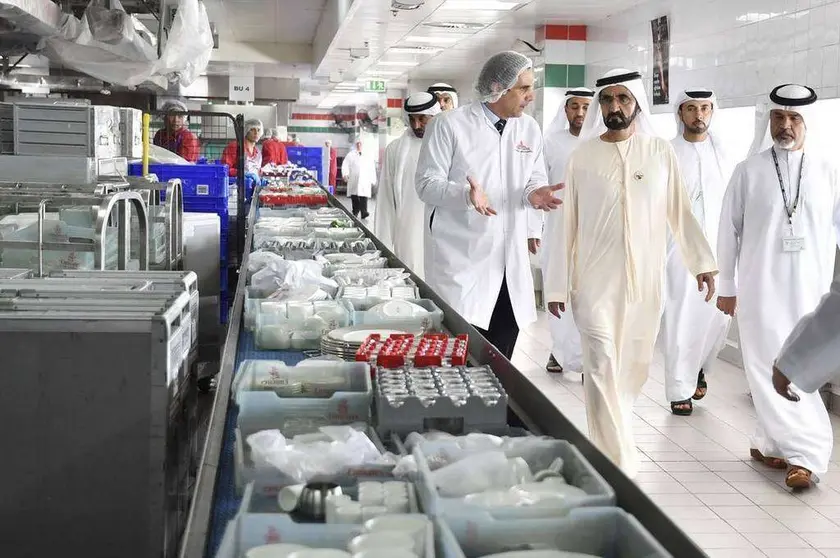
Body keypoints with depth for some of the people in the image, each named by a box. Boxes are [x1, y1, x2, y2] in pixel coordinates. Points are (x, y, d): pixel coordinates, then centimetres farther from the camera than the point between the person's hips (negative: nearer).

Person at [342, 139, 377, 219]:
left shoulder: (368, 156, 13)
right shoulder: (351, 155, 11)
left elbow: (372, 169, 14)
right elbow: (345, 165, 3)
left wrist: (373, 180, 10)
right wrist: (345, 174, -14)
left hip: (365, 180, -1)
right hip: (353, 180, 1)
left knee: (364, 196, -14)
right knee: (354, 197, 3)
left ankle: (364, 212, -22)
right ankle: (355, 212, 15)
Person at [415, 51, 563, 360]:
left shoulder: (530, 128, 10)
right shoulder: (449, 125, -6)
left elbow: (536, 179, 16)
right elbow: (427, 183, -8)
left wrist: (533, 193, -9)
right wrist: (467, 194, -27)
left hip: (511, 262, 6)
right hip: (462, 262, -5)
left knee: (500, 363, 10)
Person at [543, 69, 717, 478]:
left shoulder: (660, 152, 4)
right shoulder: (583, 155, 0)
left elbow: (679, 212, 7)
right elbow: (567, 222, 1)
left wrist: (702, 261, 0)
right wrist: (557, 284, -1)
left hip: (644, 279, 2)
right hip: (595, 279, -2)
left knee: (634, 366, 10)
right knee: (602, 367, -7)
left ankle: (608, 441, 32)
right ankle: (619, 468, -3)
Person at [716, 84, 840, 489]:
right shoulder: (748, 171, 0)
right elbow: (729, 231, 4)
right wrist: (726, 286, 5)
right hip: (760, 287, -1)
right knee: (772, 368, -4)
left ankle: (772, 444, 14)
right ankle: (805, 450, 3)